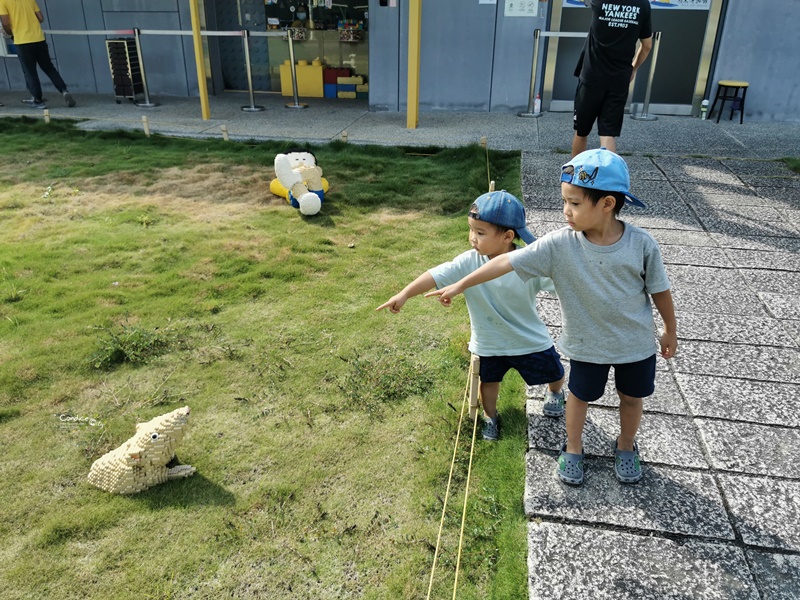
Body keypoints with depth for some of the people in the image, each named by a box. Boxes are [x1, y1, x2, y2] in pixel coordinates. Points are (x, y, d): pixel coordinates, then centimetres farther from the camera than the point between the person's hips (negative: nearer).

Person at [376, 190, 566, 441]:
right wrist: (405, 294, -39)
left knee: (553, 373, 21)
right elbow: (436, 275, -29)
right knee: (489, 381, 21)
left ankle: (555, 393, 59)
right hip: (488, 344, 1)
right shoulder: (468, 262, -23)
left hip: (531, 341, 0)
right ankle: (490, 416, 52)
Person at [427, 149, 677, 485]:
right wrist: (460, 285, -19)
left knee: (631, 397, 21)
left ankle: (626, 447, 49)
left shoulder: (641, 244, -22)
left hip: (636, 343, 1)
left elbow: (660, 290, -7)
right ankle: (573, 449, 45)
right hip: (586, 343, 0)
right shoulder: (559, 244, -23)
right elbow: (507, 261, -21)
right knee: (580, 394, 19)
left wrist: (670, 331, 6)